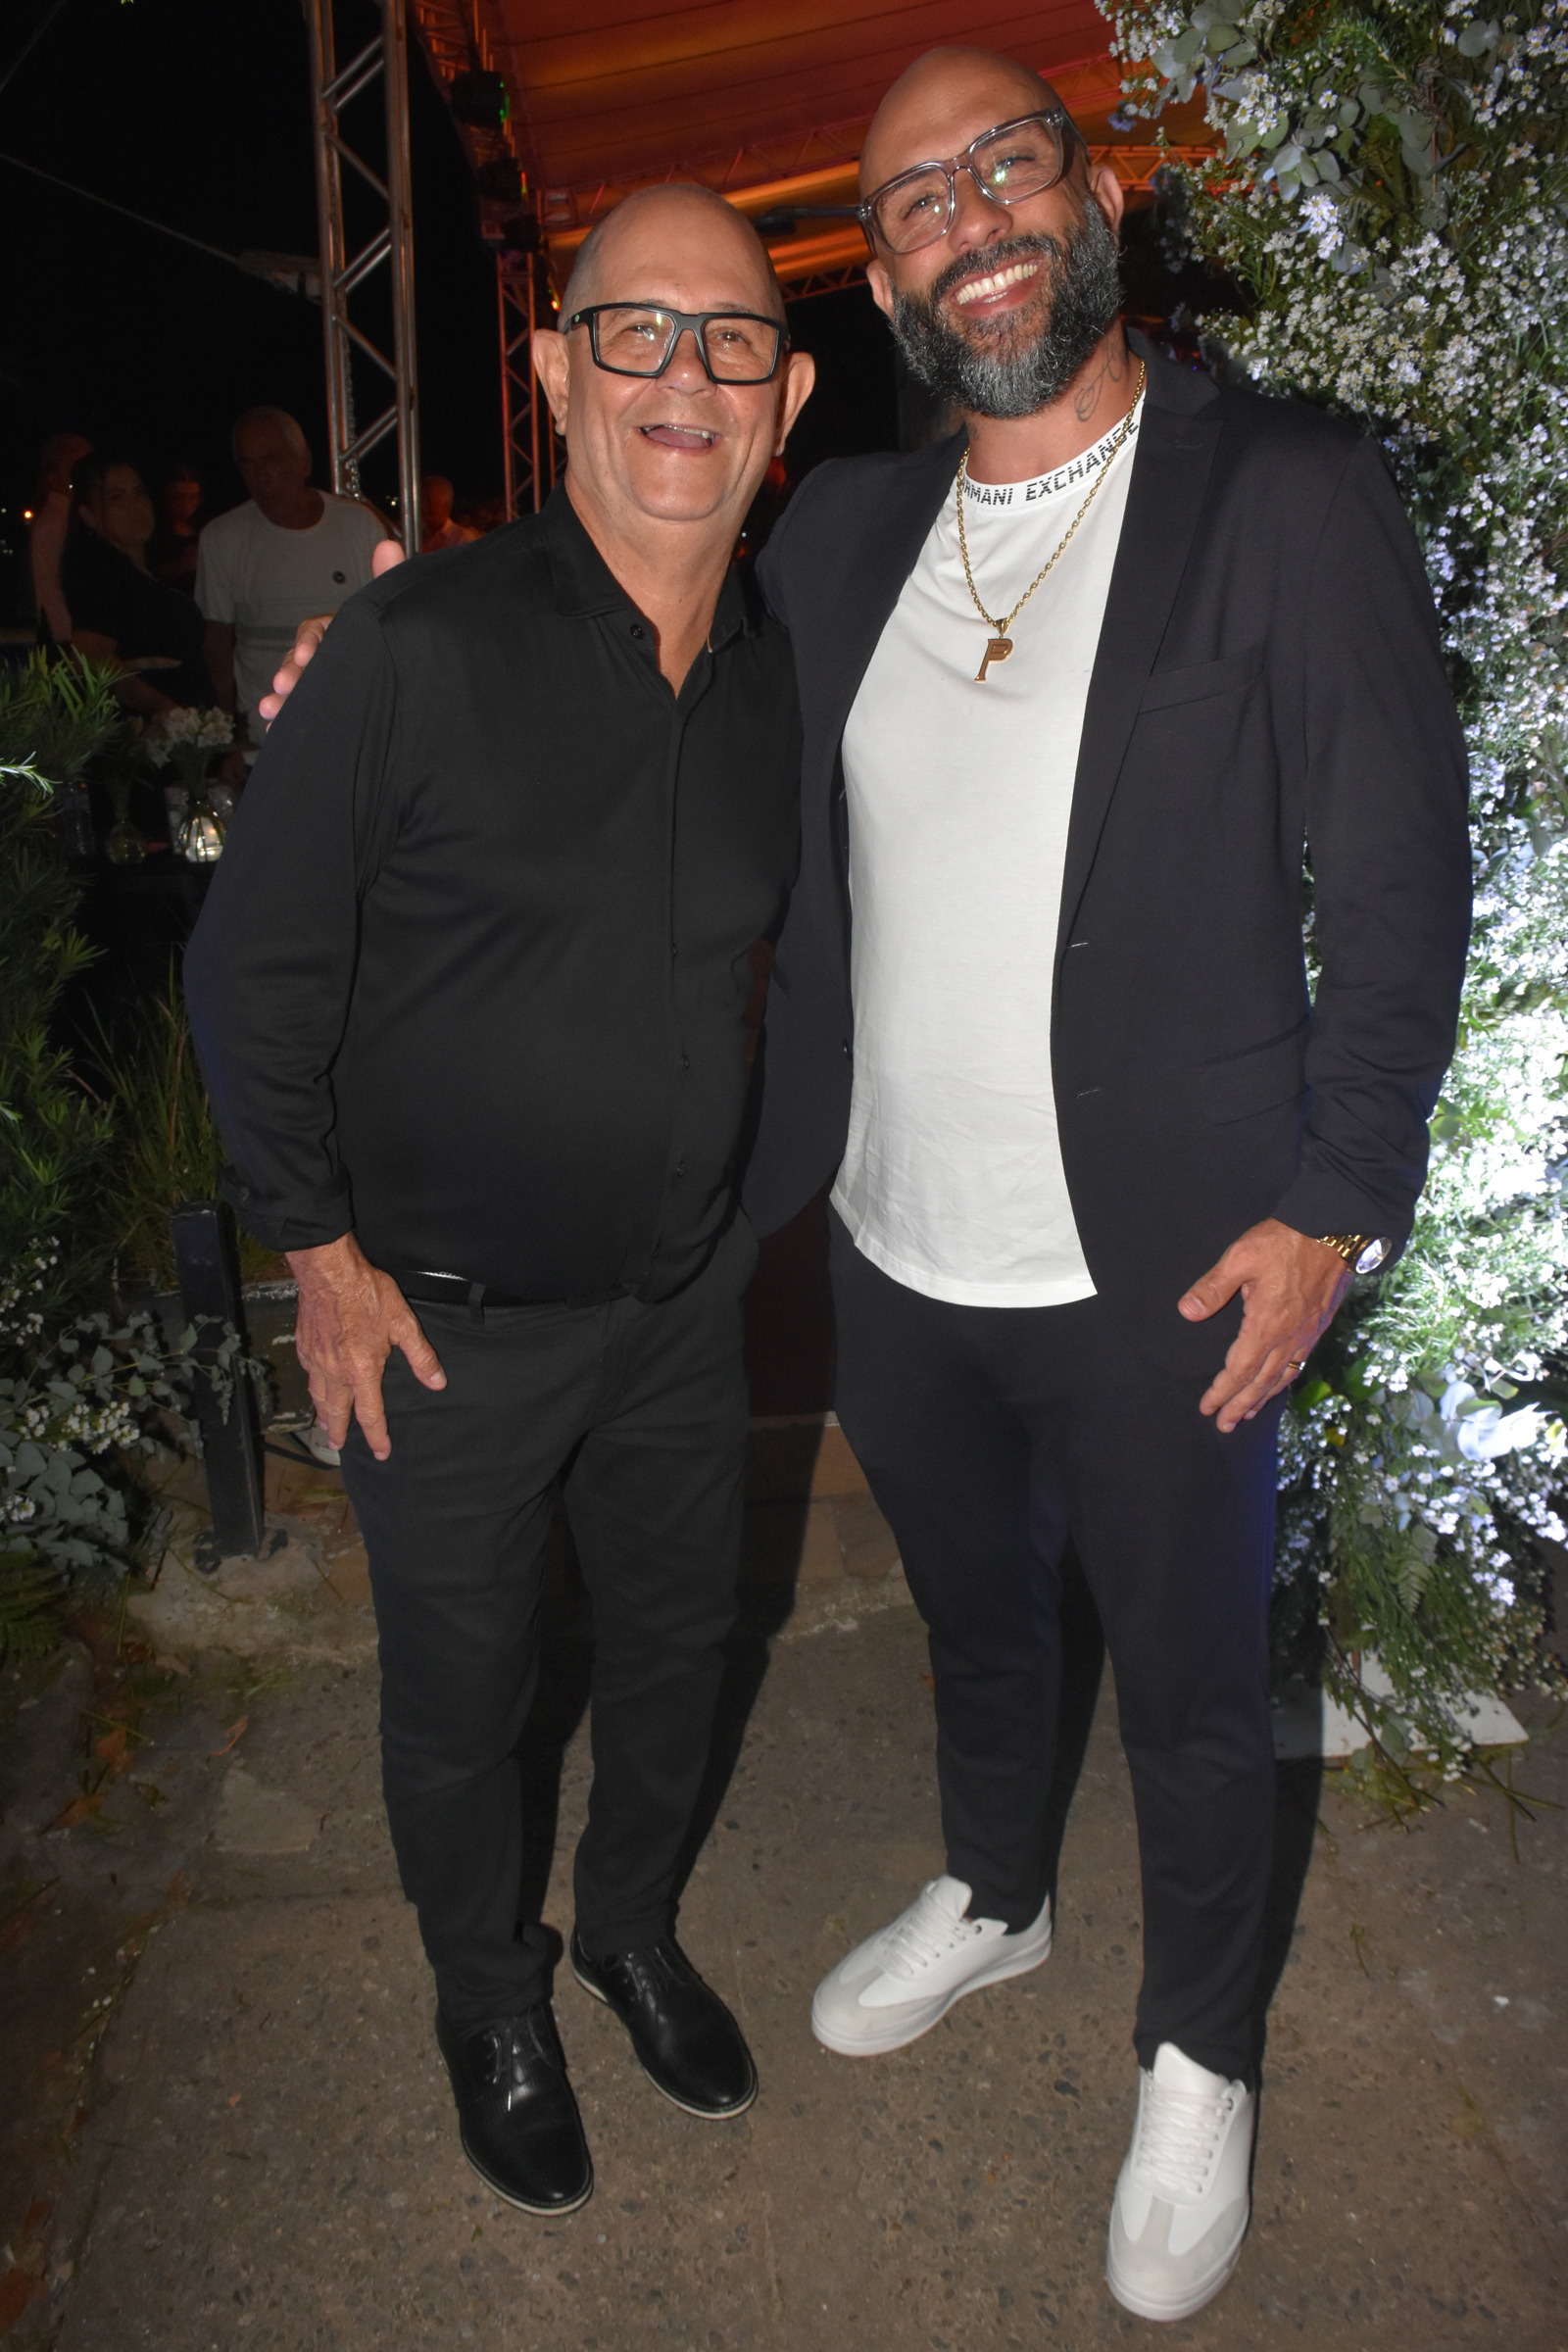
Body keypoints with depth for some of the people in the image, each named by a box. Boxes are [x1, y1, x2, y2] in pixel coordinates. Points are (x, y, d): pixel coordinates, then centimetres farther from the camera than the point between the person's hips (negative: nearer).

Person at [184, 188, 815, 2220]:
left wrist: (744, 1193, 11)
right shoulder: (415, 647, -18)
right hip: (446, 1313, -4)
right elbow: (252, 968, -12)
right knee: (463, 1690, 15)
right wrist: (321, 1250, -10)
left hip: (683, 1297, 5)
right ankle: (488, 1997, 46)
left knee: (677, 1637, 21)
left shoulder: (780, 684, -2)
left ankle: (631, 1923, 52)